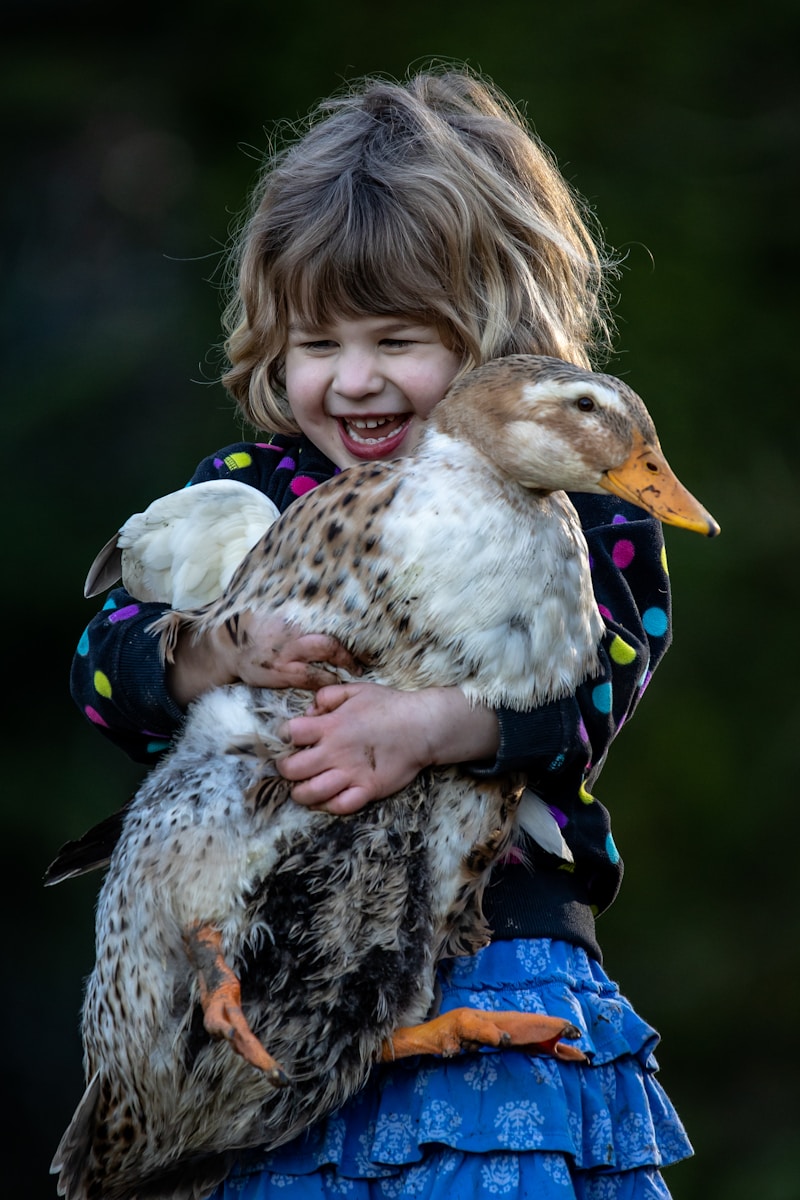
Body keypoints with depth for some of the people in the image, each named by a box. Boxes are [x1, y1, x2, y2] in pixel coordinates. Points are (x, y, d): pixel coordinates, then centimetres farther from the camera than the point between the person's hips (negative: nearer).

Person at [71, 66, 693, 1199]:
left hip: (502, 929, -2)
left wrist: (427, 724, -31)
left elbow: (587, 681, -12)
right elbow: (107, 656, 0)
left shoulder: (568, 506, 3)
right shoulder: (247, 487, 10)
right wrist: (221, 655, -22)